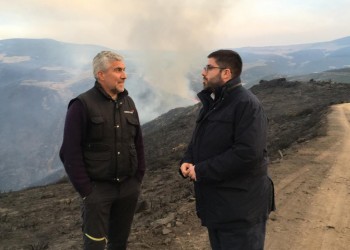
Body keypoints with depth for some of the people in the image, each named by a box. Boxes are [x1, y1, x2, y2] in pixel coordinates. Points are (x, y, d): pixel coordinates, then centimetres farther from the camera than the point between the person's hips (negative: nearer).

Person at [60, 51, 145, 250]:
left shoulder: (128, 103, 7)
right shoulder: (82, 105, -11)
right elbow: (70, 152, -13)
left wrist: (138, 178, 8)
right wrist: (85, 190, -13)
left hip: (129, 187, 5)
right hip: (98, 189, -5)